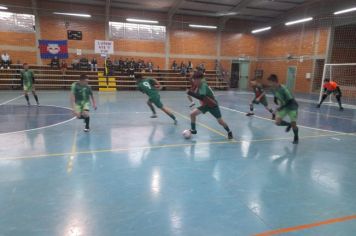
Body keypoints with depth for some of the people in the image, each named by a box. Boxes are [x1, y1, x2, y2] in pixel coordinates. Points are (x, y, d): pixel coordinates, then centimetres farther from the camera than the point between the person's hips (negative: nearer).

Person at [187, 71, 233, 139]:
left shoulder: (203, 86, -29)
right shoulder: (199, 85, -4)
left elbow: (201, 97, -42)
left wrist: (190, 93, -42)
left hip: (213, 105, -7)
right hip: (205, 105, 7)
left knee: (220, 121, 0)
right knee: (192, 114, -8)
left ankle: (229, 132, 25)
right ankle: (193, 130, 8)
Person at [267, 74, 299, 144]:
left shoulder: (283, 89, -31)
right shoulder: (273, 89, -10)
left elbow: (290, 101, -27)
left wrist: (281, 107, -30)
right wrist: (276, 100, -5)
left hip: (292, 107, -6)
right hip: (283, 107, 6)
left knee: (293, 124, -8)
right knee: (277, 122, -11)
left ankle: (296, 137, 24)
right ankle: (289, 124, 23)